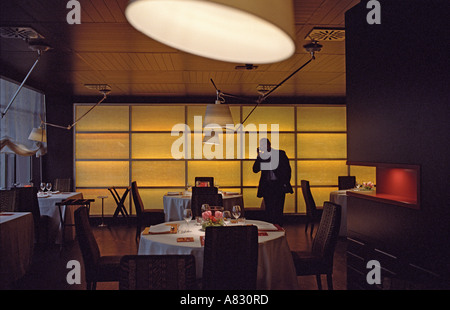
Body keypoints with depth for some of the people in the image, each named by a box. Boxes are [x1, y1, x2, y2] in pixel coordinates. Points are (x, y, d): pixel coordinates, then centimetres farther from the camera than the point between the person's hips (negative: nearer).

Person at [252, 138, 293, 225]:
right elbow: (255, 170, 2)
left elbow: (287, 168, 4)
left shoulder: (280, 153, 5)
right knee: (269, 210, 2)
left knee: (278, 210, -6)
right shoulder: (261, 156, 11)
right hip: (267, 186, 2)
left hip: (279, 186, -2)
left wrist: (286, 183, -4)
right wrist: (259, 156, -6)